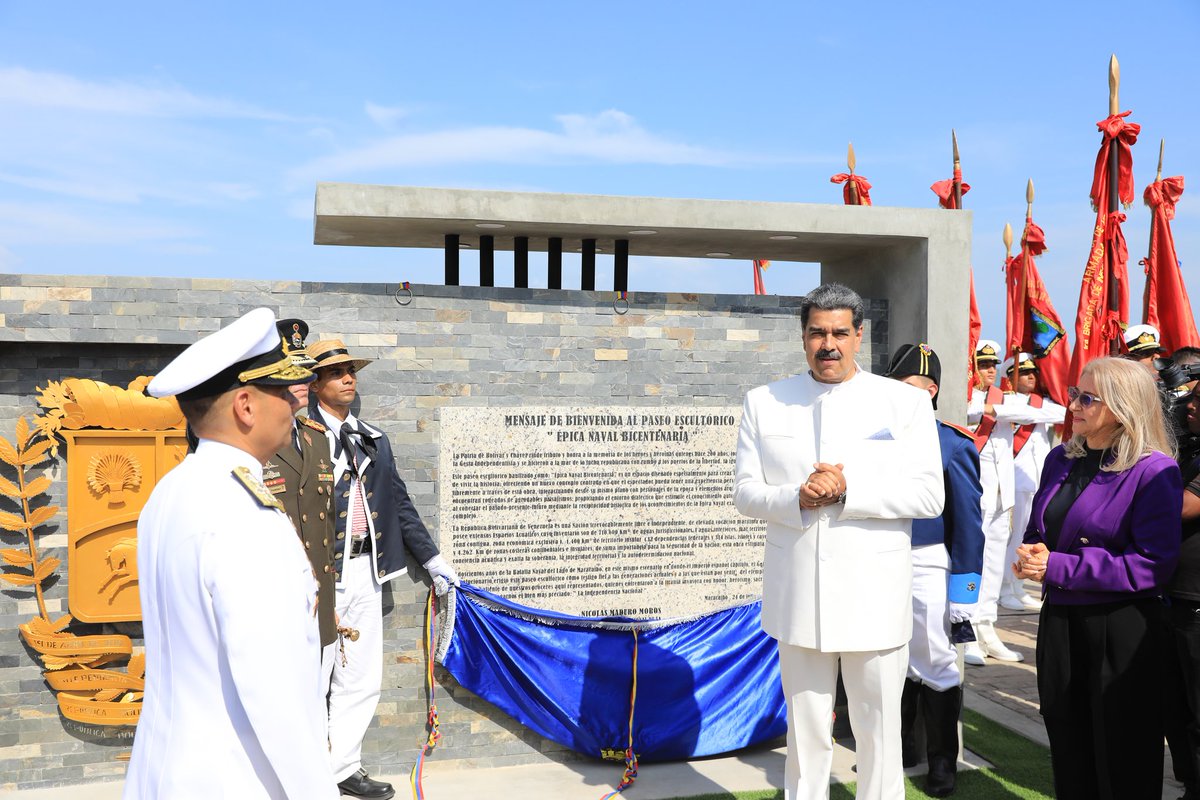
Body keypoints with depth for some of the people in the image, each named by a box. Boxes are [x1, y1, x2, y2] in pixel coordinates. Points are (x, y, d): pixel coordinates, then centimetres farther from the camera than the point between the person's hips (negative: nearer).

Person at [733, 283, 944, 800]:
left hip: (875, 599, -1)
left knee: (878, 732, 9)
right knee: (805, 729, 14)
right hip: (797, 597, 2)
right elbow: (745, 492, 3)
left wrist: (849, 490, -18)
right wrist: (797, 497, -16)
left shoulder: (906, 402, -1)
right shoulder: (764, 402, 5)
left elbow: (929, 496, -6)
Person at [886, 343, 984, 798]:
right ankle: (901, 746, 31)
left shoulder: (955, 445, -6)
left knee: (934, 665, 4)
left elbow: (968, 523, -7)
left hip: (926, 568, -4)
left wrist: (963, 595, -10)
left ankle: (943, 761, 21)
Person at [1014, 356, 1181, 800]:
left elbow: (1154, 565, -20)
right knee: (1068, 750, 18)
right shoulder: (1061, 459, 7)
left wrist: (1057, 568, -21)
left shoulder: (1154, 471, -14)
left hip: (1121, 631, -6)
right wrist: (1031, 555, -6)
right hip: (1058, 621, 6)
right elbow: (1038, 531, 18)